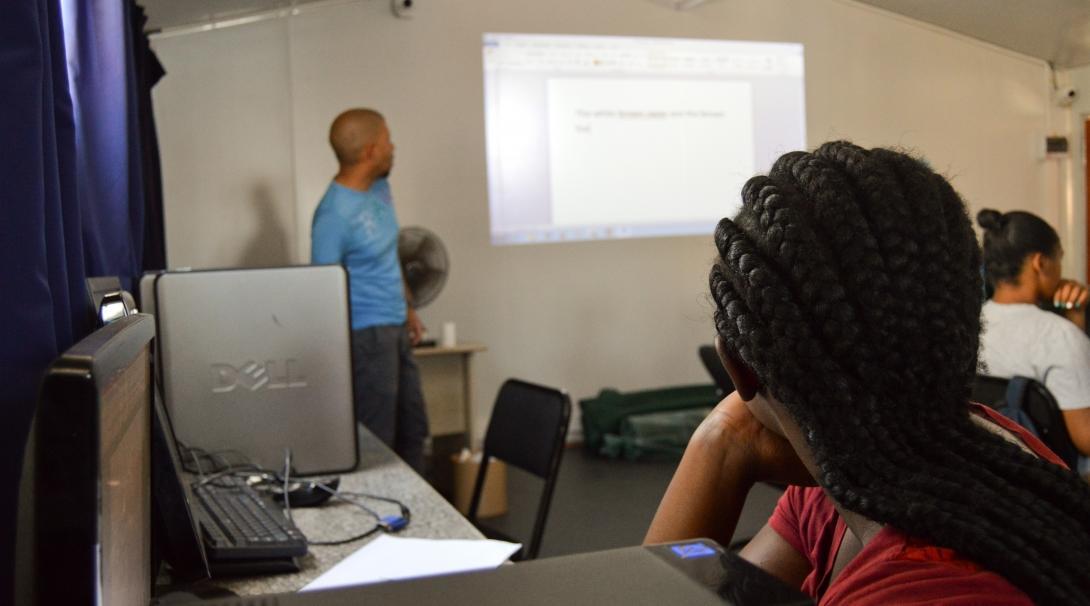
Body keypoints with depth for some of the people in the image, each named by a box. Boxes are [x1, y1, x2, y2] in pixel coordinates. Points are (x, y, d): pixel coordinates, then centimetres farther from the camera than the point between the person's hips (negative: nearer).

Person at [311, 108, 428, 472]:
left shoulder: (379, 188, 6)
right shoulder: (335, 214, -21)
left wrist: (408, 310, 21)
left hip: (396, 331, 9)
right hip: (366, 336, -9)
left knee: (413, 429, 18)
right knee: (376, 441, -1)